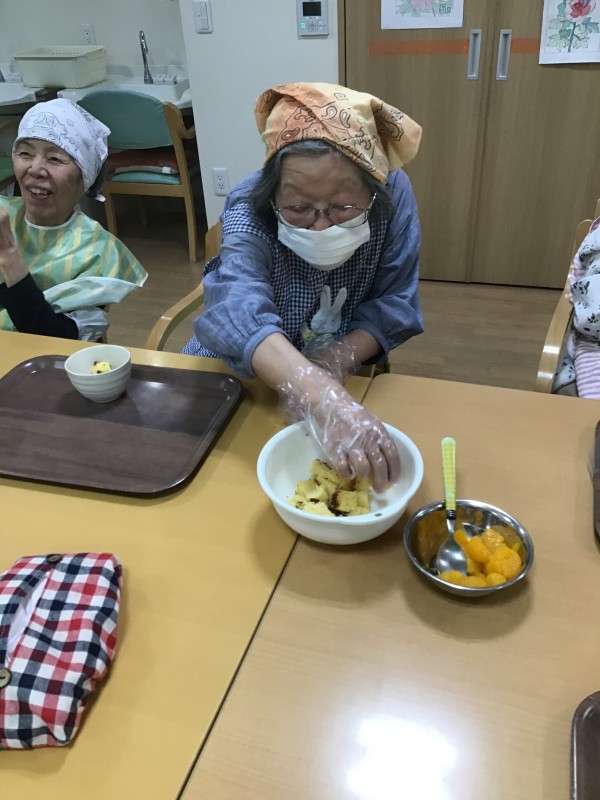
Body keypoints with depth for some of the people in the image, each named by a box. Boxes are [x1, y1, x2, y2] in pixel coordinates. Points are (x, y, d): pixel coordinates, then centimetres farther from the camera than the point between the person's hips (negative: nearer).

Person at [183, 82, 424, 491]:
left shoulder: (393, 194, -20)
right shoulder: (249, 212, -28)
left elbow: (395, 302, -12)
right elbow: (240, 311, -45)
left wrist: (342, 355, -31)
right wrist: (323, 400, -61)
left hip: (343, 377, 4)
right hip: (237, 375, -3)